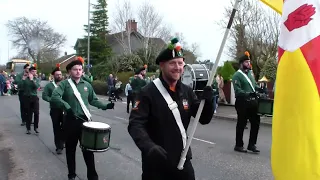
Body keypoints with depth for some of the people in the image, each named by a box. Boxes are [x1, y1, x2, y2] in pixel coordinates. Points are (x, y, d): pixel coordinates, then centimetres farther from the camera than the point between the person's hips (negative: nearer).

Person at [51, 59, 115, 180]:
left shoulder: (87, 85, 8)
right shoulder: (64, 84, -4)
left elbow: (93, 100, 15)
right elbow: (54, 97, -19)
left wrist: (105, 106, -1)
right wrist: (67, 107, -33)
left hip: (85, 121, 2)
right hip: (70, 121, -2)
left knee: (88, 148, 6)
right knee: (70, 149, 12)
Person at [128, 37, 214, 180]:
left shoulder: (187, 91, 2)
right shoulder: (148, 92, -15)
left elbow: (204, 119, 5)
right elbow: (135, 124, -19)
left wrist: (207, 101, -14)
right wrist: (149, 146, -35)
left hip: (182, 160, 5)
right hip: (156, 164, -4)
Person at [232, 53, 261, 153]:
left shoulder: (250, 73, 18)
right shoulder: (237, 75, -8)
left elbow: (254, 85, 23)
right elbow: (237, 90, -19)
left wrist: (260, 89, 4)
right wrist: (247, 94, -32)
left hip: (253, 102, 8)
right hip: (243, 102, -8)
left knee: (255, 123, 9)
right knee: (241, 125, 1)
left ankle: (252, 144, 21)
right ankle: (238, 145, 14)